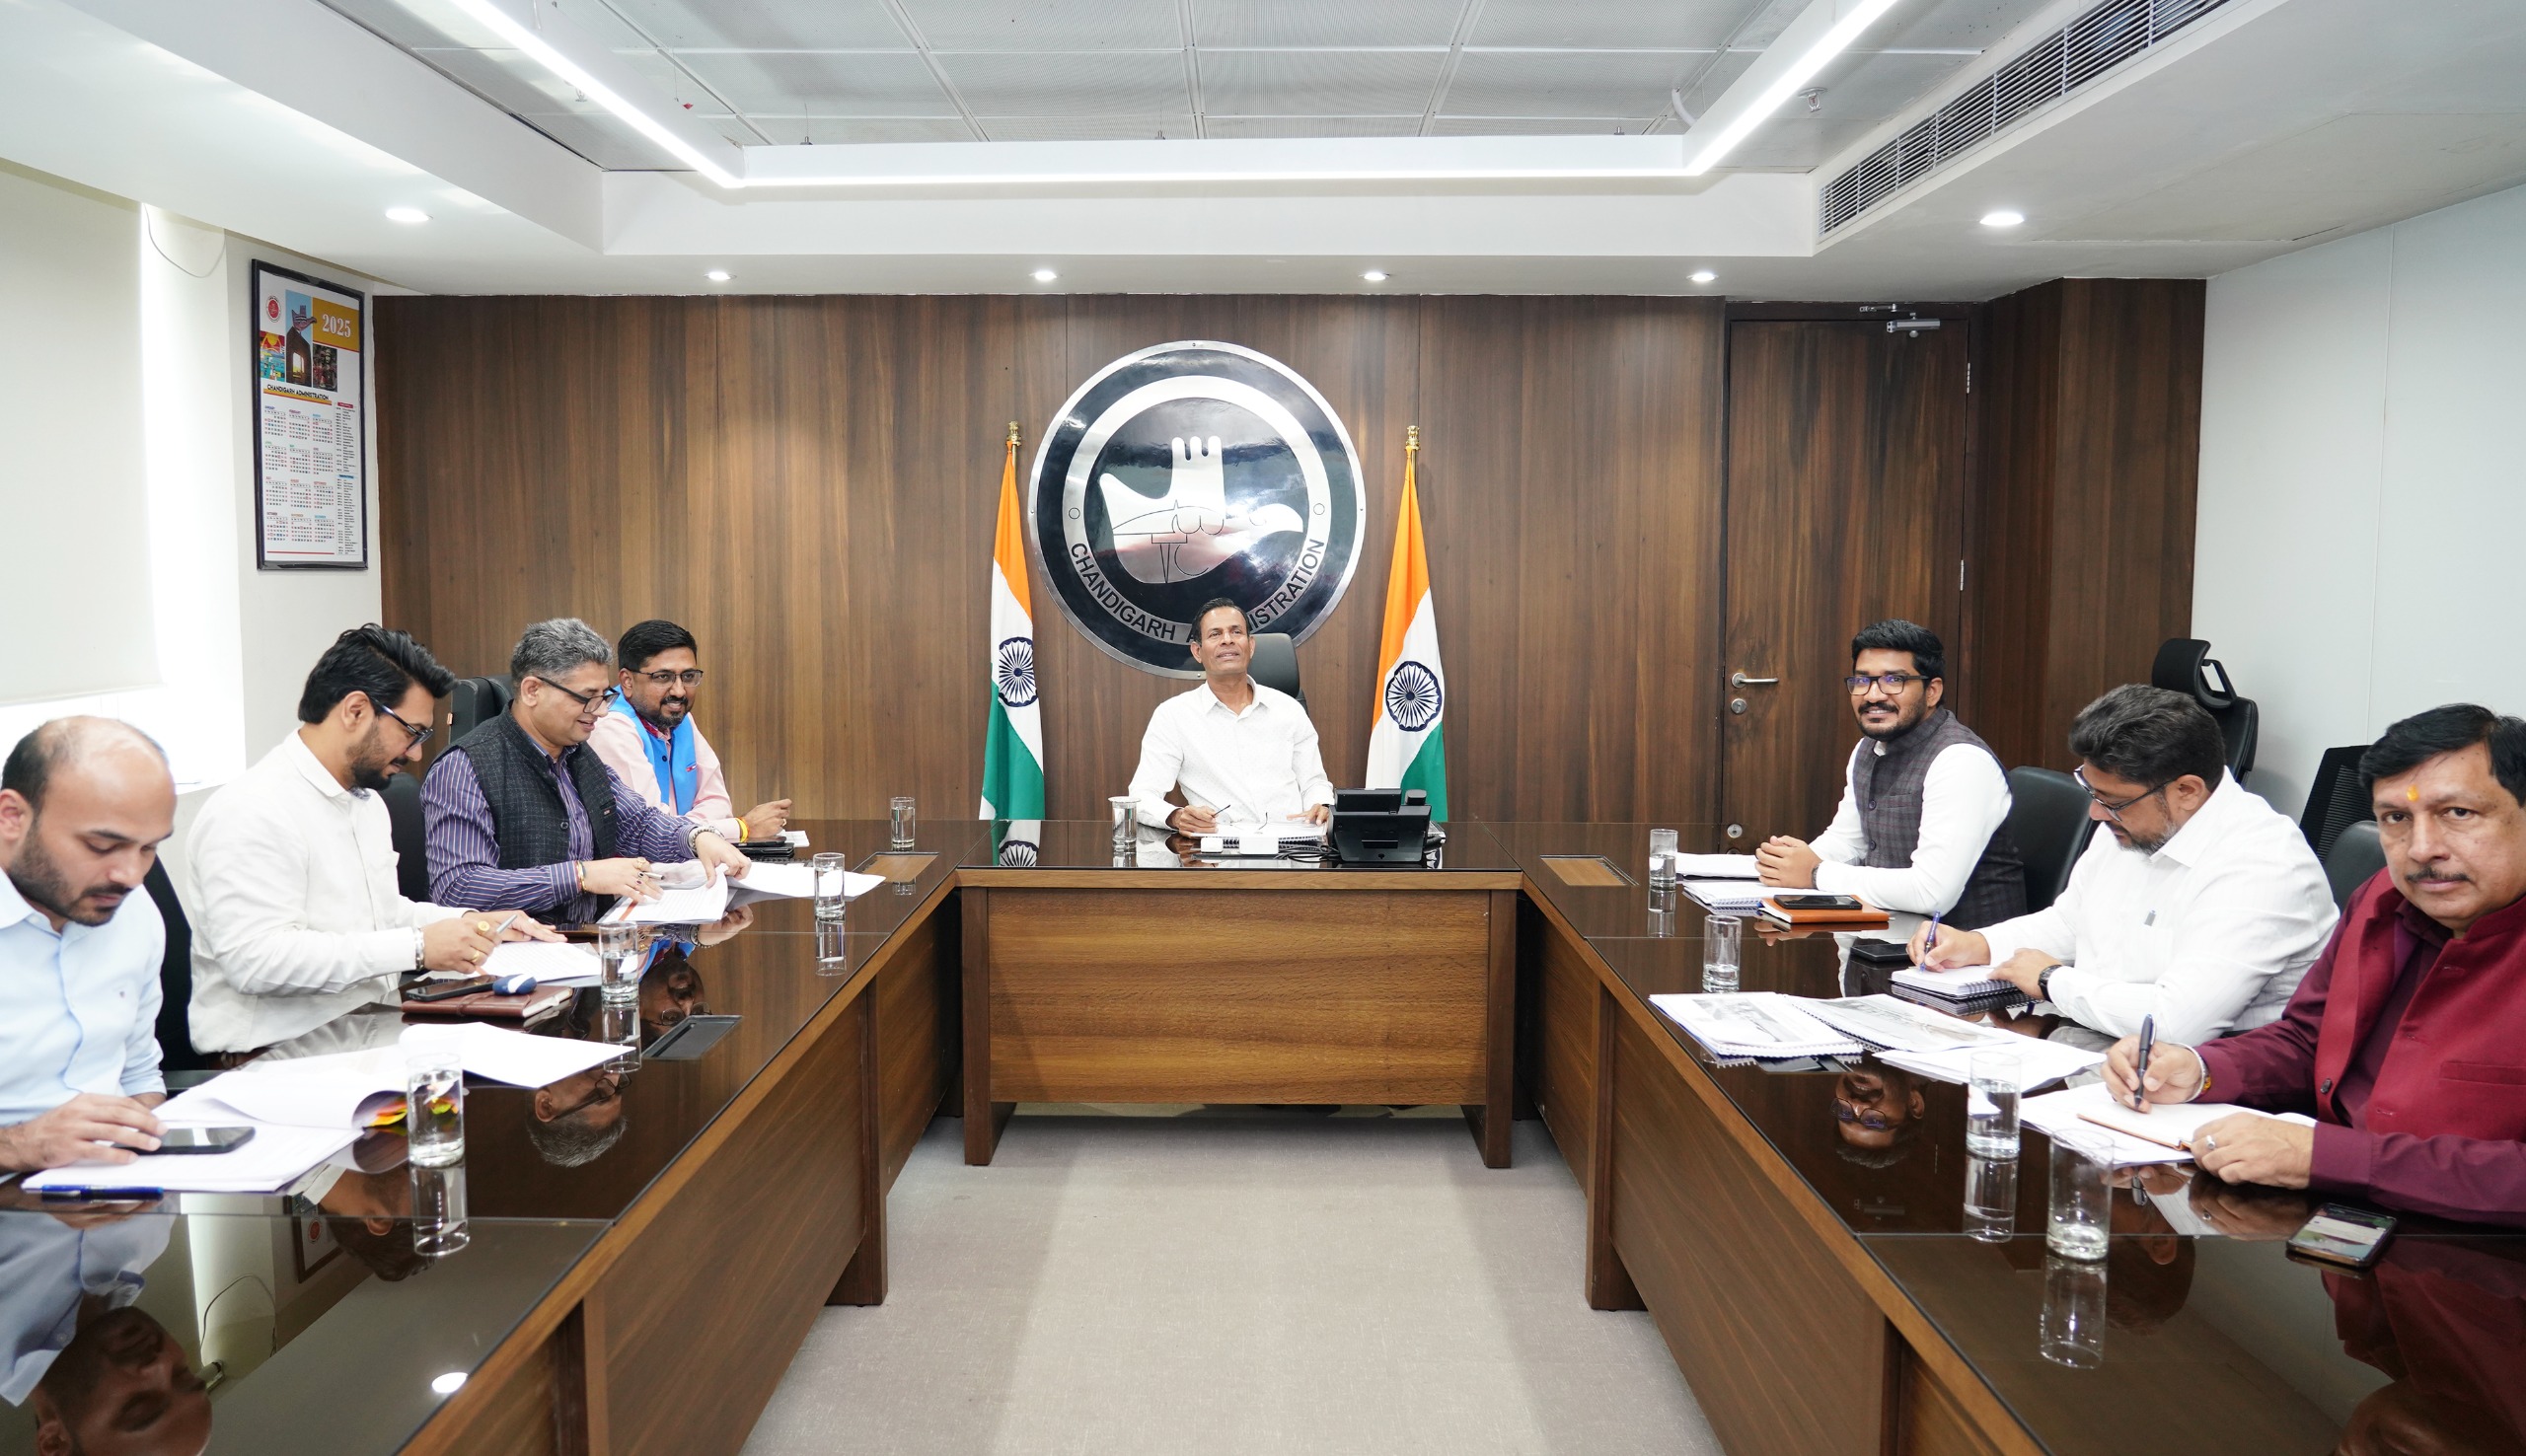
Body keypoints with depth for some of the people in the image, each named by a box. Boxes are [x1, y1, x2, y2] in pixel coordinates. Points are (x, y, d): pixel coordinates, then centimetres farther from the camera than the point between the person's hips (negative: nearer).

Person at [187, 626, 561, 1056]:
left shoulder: (367, 801, 17)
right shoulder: (253, 812, -15)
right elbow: (254, 959, -24)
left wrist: (472, 923, 10)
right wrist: (416, 947, -23)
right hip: (277, 1055, -9)